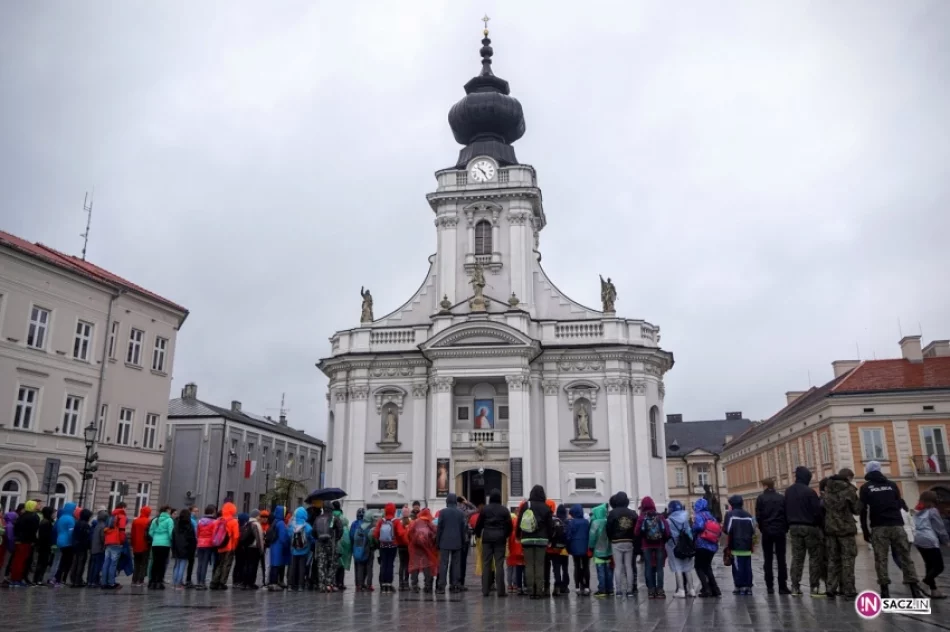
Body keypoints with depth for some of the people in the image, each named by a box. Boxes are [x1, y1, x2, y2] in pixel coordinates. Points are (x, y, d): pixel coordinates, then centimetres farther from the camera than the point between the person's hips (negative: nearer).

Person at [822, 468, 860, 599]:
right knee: (847, 559, 2)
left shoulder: (827, 488, 9)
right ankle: (848, 591, 2)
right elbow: (856, 509, 1)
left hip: (830, 527, 5)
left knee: (833, 559, 10)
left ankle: (830, 589, 8)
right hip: (845, 527, -4)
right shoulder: (848, 488, -6)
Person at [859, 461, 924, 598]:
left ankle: (885, 591, -5)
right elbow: (900, 504, 16)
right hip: (896, 525, 2)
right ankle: (915, 589, -1)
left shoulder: (866, 488, 7)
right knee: (906, 556, 5)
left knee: (881, 559, -1)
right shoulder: (891, 484, 15)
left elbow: (863, 510, 2)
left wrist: (865, 530, 5)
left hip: (878, 527, -2)